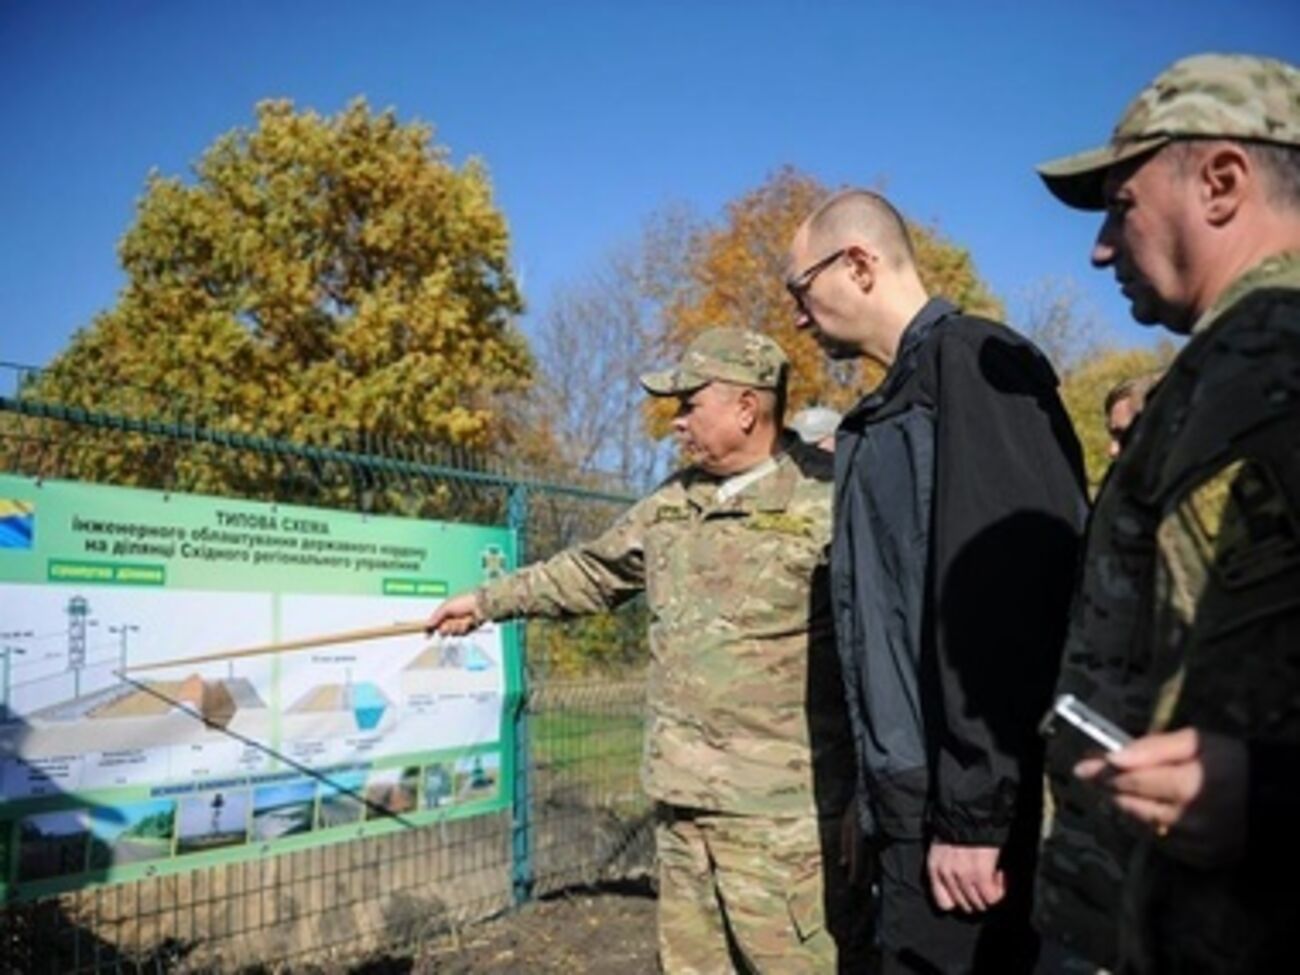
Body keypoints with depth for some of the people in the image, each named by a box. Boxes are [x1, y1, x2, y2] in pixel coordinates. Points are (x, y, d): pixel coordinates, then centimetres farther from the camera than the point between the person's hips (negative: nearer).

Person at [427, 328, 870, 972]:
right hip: (681, 797, 8)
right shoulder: (674, 502, 11)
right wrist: (487, 601, 30)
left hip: (777, 809, -7)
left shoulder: (830, 502, -14)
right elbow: (591, 571, 25)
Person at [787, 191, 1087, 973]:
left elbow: (1004, 598, -21)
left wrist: (973, 813, -21)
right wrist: (880, 789, 15)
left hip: (968, 800, -9)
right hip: (914, 791, 9)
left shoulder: (977, 365, -12)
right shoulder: (889, 409, 16)